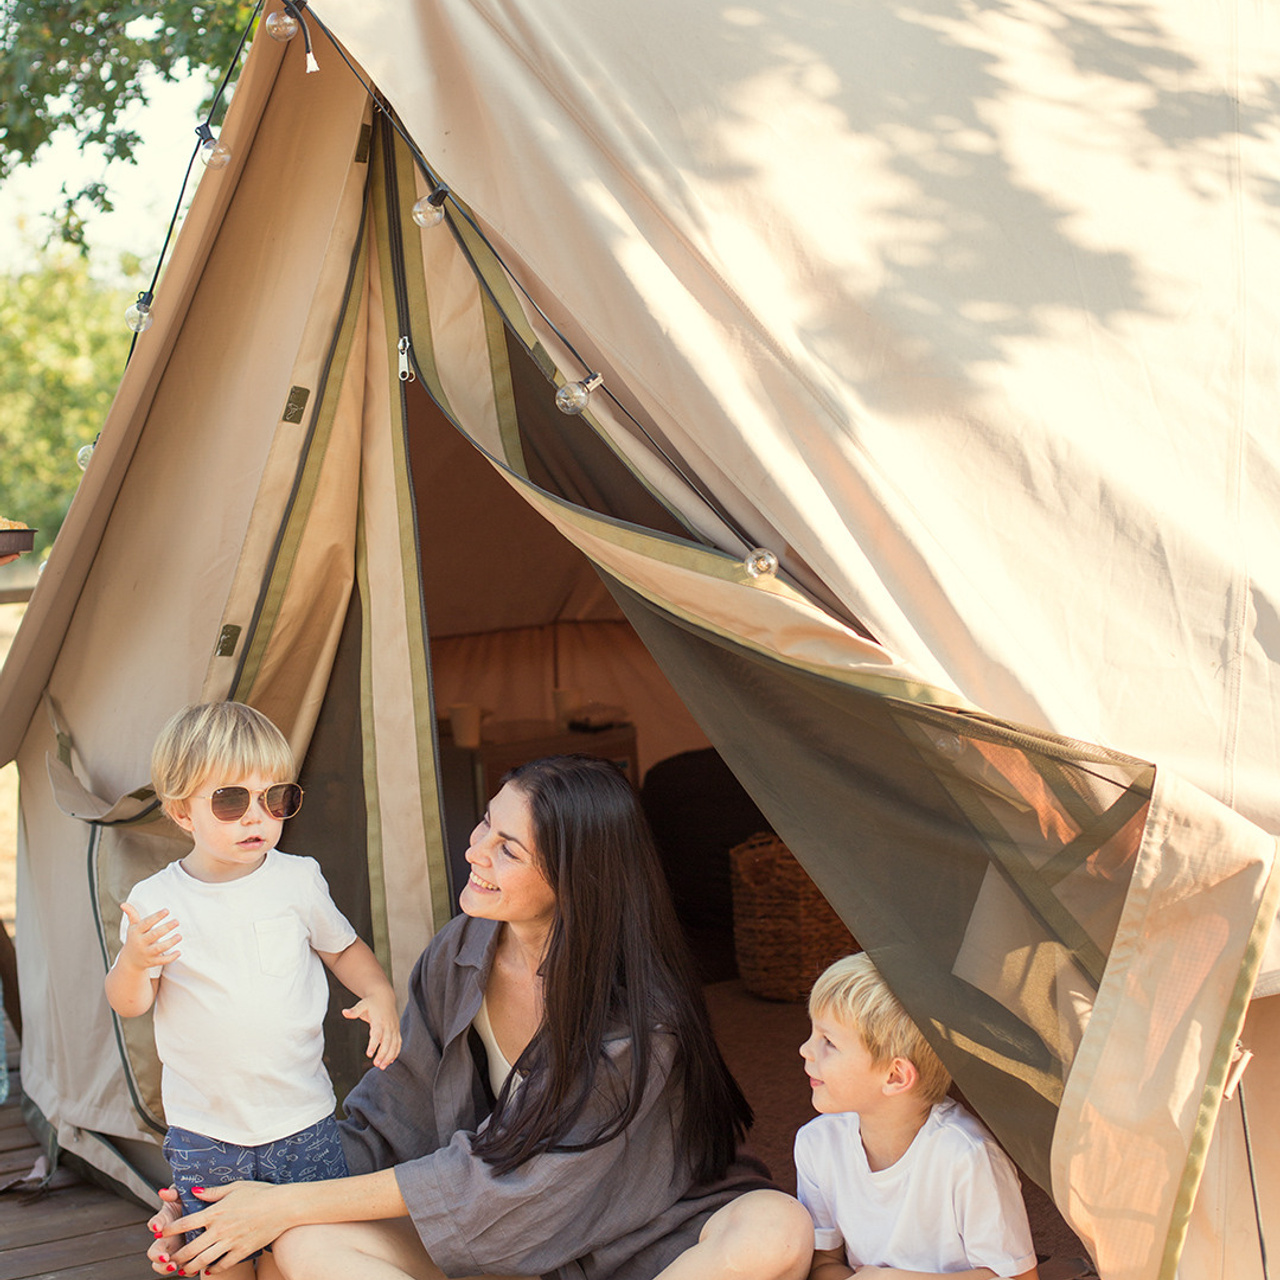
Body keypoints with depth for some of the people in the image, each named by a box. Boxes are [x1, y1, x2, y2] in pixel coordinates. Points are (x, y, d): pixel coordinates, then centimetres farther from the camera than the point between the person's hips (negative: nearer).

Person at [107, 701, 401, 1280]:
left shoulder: (299, 880, -3)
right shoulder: (154, 901, -7)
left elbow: (343, 949, 12)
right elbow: (129, 1004, -2)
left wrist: (379, 994, -6)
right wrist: (134, 962, -24)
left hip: (302, 1121, 1)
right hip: (205, 1132, -1)